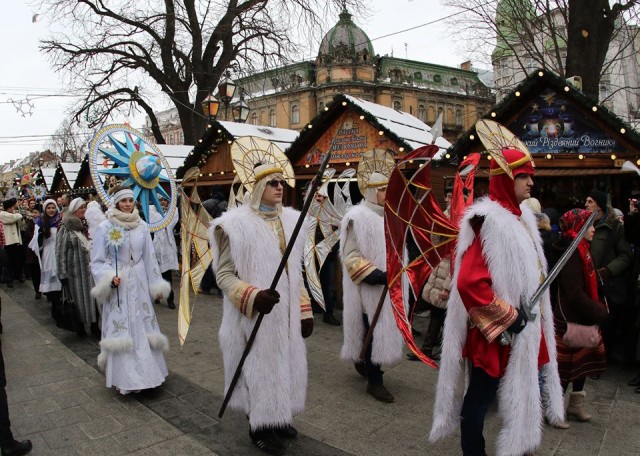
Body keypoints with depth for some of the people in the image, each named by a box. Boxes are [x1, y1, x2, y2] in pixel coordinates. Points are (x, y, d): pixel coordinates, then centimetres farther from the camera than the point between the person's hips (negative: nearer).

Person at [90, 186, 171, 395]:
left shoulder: (141, 226, 4)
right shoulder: (105, 228, -5)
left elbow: (149, 258, 9)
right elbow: (97, 261, -3)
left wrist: (156, 284, 8)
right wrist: (109, 278, -20)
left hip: (139, 285, 3)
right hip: (118, 286, -3)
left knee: (142, 328, 8)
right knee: (120, 330, 2)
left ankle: (144, 372, 21)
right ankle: (124, 377, 12)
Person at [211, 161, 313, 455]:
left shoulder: (291, 220, 5)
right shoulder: (236, 224, -11)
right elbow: (223, 275, -9)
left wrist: (305, 311, 9)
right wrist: (253, 296, -25)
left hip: (286, 313, 6)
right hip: (253, 316, -5)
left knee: (286, 365, 14)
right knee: (259, 366, 5)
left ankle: (280, 417, 37)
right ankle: (261, 427, 27)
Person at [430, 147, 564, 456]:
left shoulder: (520, 216, 10)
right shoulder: (489, 221, -21)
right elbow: (469, 282, -29)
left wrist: (526, 316, 15)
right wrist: (506, 317, -21)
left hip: (521, 329, 9)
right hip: (494, 332, -9)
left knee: (519, 392, 21)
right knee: (482, 394, 7)